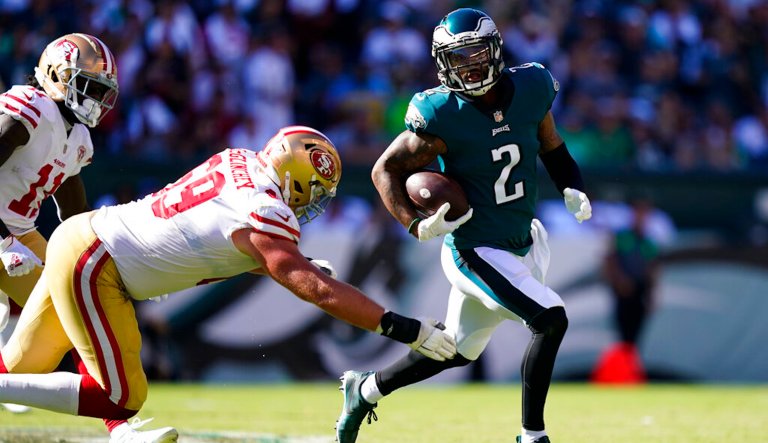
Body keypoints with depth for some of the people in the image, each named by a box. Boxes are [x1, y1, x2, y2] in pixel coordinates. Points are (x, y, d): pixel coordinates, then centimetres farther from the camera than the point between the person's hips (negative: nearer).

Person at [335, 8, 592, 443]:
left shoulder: (531, 88, -6)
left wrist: (573, 188, -3)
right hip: (477, 250, -6)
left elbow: (552, 147, 13)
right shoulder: (444, 114, -20)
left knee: (457, 350, 19)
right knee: (551, 321, -21)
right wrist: (416, 225, -23)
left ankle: (365, 389, 40)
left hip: (523, 243, 6)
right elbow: (386, 170, -10)